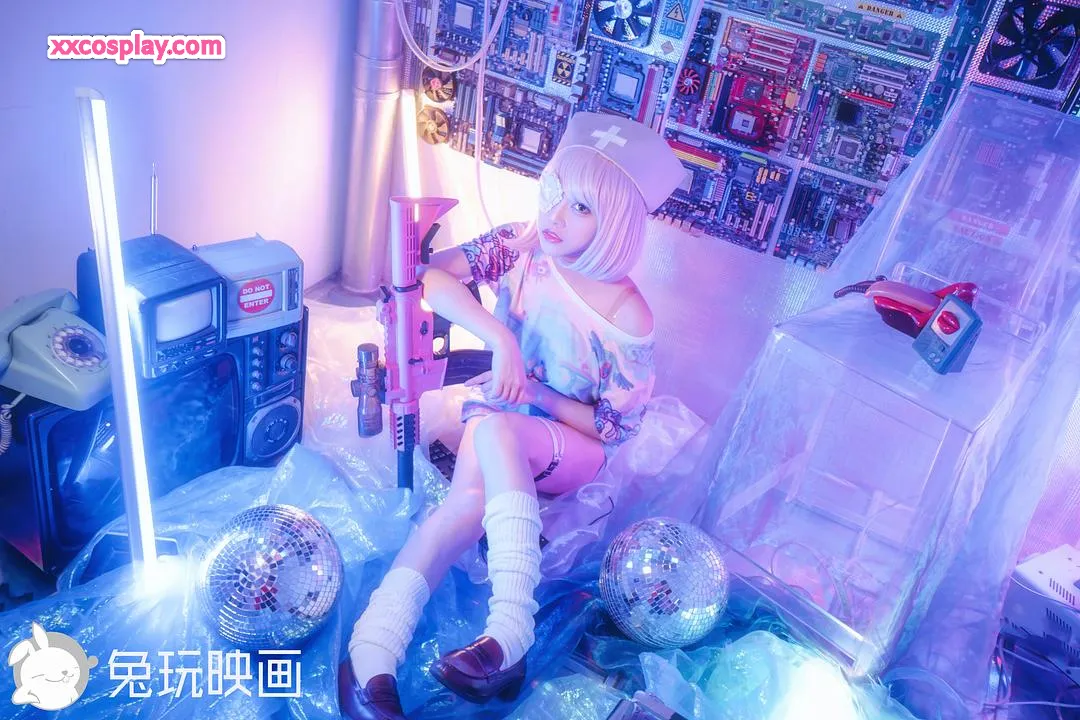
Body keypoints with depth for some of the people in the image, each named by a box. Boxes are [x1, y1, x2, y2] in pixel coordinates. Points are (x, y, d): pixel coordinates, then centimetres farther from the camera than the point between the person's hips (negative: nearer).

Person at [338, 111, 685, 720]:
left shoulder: (628, 315, -18)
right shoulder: (521, 247, -9)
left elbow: (616, 427, -11)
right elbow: (429, 272, -21)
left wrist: (534, 392, -22)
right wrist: (498, 337, -33)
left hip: (572, 445, -3)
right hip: (501, 429, 3)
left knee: (490, 429, -37)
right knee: (472, 499, -32)